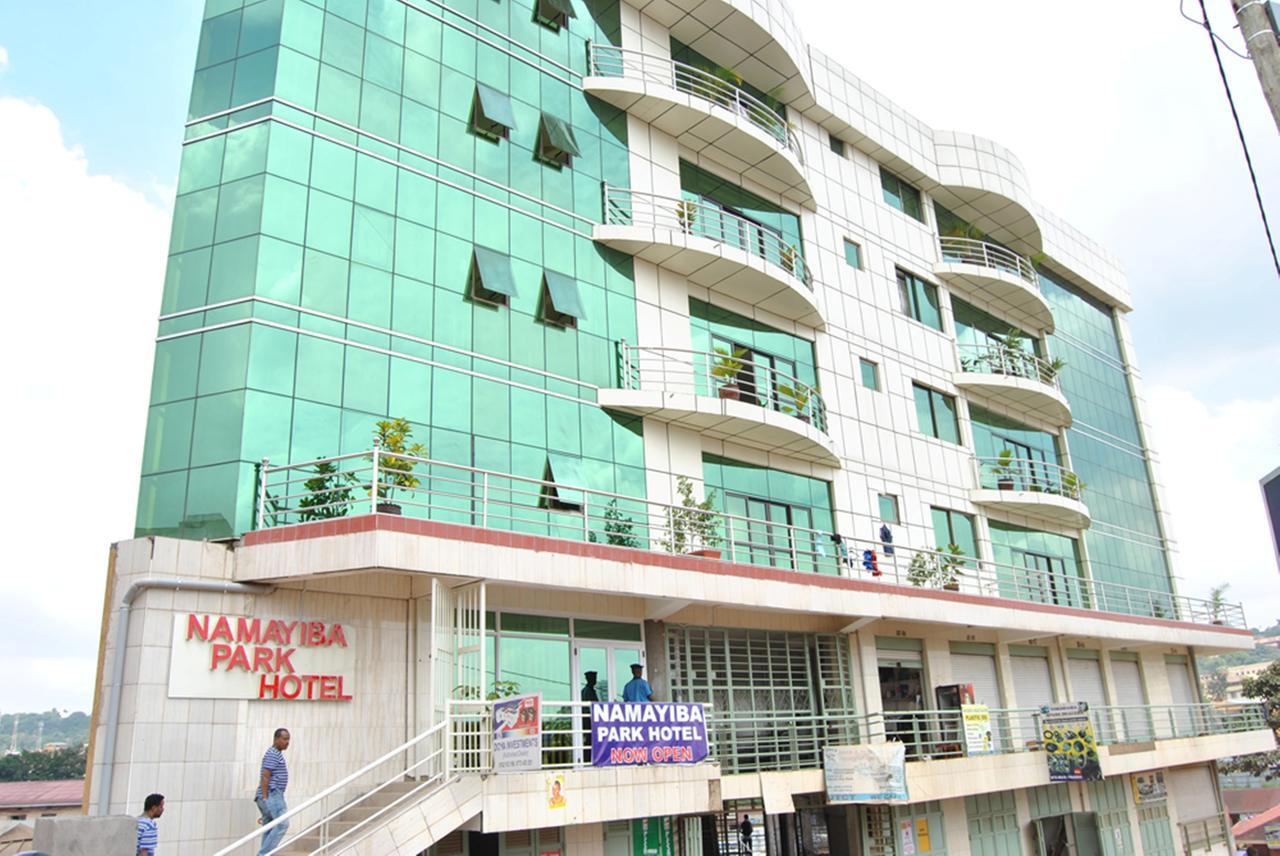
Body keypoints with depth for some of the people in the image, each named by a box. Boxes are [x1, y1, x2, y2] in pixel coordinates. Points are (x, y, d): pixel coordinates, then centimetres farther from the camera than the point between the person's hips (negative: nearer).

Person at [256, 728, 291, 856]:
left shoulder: (277, 754, 21)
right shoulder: (272, 754, -11)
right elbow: (265, 777, -17)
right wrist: (264, 798, -21)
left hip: (274, 795, 10)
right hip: (271, 795, -10)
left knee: (270, 829, 7)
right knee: (282, 824, -17)